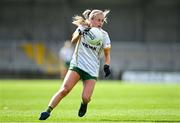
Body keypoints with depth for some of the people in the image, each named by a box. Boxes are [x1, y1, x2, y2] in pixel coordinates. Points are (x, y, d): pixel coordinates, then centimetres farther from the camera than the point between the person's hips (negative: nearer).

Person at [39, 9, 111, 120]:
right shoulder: (83, 28, 2)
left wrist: (107, 66, -9)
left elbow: (107, 53, 9)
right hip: (77, 65, -1)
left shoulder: (104, 35, 3)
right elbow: (73, 41, -13)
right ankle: (48, 111, -16)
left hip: (92, 70, 1)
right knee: (65, 89, -21)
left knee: (86, 98, -13)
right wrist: (80, 33, -32)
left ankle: (84, 104, 23)